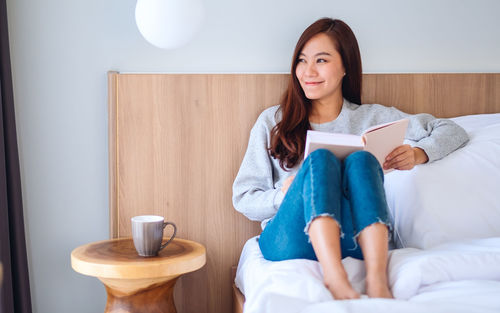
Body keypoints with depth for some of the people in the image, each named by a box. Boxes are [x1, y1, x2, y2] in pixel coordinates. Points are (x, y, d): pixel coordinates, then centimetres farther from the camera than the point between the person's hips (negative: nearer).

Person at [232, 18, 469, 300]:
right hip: (290, 242, 0)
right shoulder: (273, 121, 16)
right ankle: (335, 279, -48)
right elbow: (243, 198, 12)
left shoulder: (372, 118, 18)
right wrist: (284, 194, -10)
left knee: (361, 160, -25)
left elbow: (452, 132, 20)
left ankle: (377, 282, -44)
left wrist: (418, 154, -2)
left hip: (355, 243, 1)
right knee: (320, 159, -26)